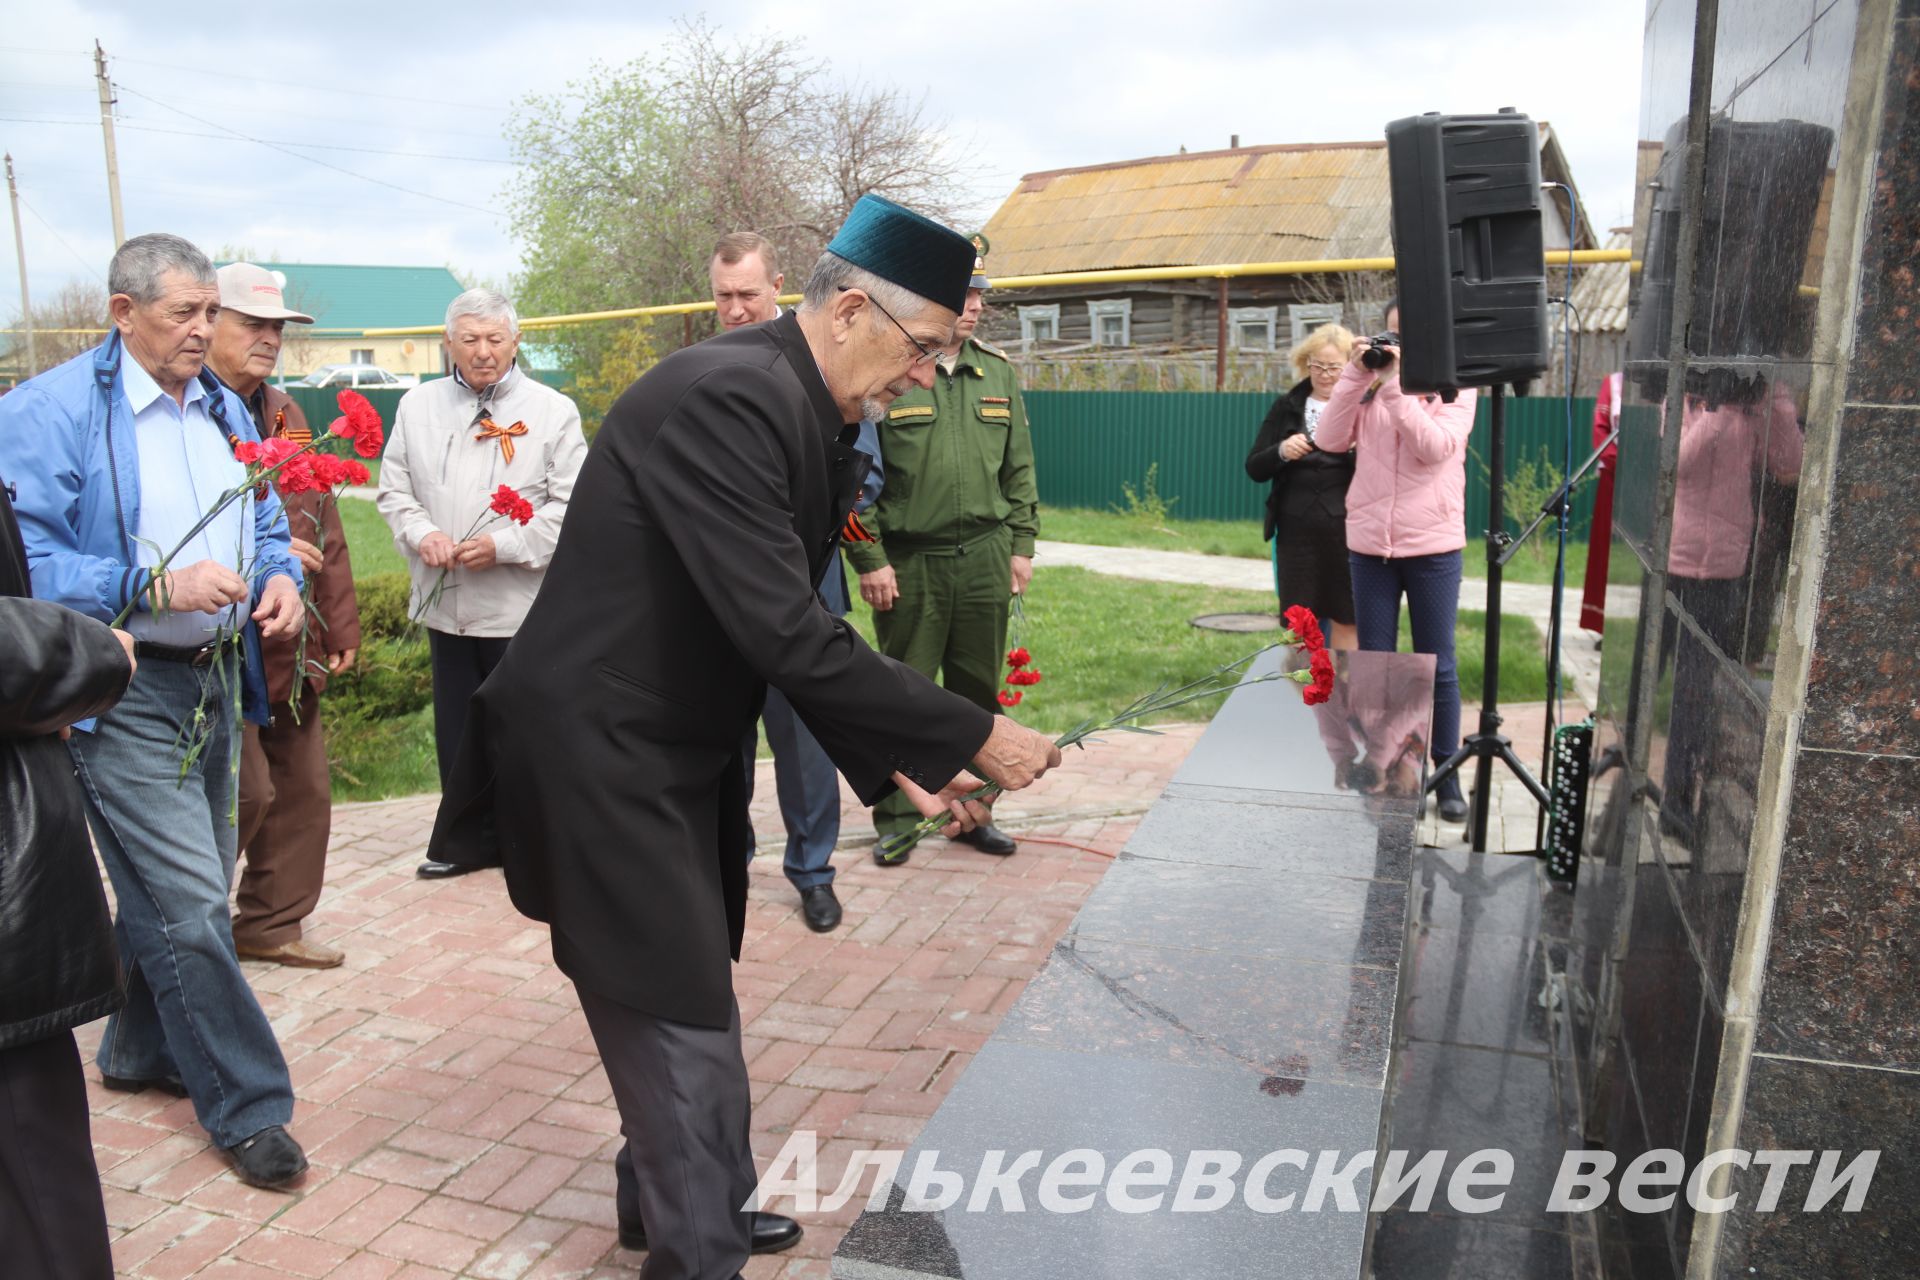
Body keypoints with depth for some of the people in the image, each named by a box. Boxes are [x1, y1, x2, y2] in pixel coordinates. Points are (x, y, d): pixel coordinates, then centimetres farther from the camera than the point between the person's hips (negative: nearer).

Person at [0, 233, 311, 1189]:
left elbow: (266, 523, 18)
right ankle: (247, 1107, 8)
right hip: (123, 698, -7)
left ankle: (142, 1051, 40)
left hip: (215, 681, 8)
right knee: (190, 905, -5)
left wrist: (280, 578, -3)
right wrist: (157, 587, -26)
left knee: (188, 890, 19)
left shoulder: (223, 409, 11)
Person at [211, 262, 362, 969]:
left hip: (290, 644, 8)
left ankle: (270, 923, 28)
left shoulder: (284, 413, 16)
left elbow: (322, 525, 18)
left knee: (302, 786, 12)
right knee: (246, 791, -4)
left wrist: (339, 622, 16)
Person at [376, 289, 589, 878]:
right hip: (445, 603, 4)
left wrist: (504, 546, -17)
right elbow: (394, 489, 12)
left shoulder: (552, 410, -3)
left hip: (522, 606, -4)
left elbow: (571, 504, -7)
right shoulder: (418, 405, 9)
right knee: (456, 729, 14)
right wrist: (422, 535, -8)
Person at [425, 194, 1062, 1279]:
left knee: (695, 994, 21)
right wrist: (971, 736, -24)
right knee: (682, 1019, 0)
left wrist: (895, 765, 4)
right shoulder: (727, 397, -25)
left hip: (678, 749, 10)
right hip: (601, 753, -9)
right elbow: (782, 634, -30)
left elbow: (795, 625, 10)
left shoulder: (805, 412, 5)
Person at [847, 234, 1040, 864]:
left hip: (984, 559, 4)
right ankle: (895, 822, 18)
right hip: (908, 562, -4)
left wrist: (1022, 545, 9)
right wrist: (869, 560, -10)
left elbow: (1019, 467, 14)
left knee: (977, 693, 12)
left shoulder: (998, 372, 9)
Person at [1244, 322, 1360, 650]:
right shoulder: (1287, 407, 7)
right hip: (1296, 530, 2)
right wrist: (1281, 452, -14)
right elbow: (1254, 469, 6)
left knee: (1346, 621, 4)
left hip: (1346, 530, -2)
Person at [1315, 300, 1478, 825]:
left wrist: (1395, 385, -17)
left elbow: (1436, 447, -15)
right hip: (1369, 543, 2)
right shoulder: (1369, 386, 7)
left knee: (1437, 665, 5)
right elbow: (1330, 440, -5)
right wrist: (1355, 374, -10)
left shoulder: (1454, 387, 1)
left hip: (1432, 545, -2)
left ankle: (1446, 773, 16)